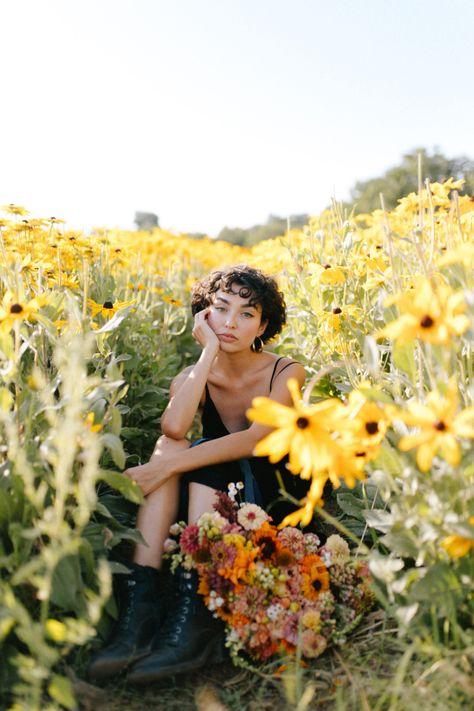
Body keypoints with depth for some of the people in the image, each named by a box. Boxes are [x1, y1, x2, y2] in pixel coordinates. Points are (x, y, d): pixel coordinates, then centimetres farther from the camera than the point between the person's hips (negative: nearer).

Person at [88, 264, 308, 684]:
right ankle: (140, 608, -33)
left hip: (274, 501, -3)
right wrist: (209, 351, -19)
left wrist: (170, 464, -35)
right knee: (171, 448, -26)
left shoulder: (286, 373, -9)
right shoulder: (194, 377, -2)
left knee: (192, 457, -28)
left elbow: (258, 438, -28)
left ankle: (194, 619, -36)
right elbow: (174, 429, -27)